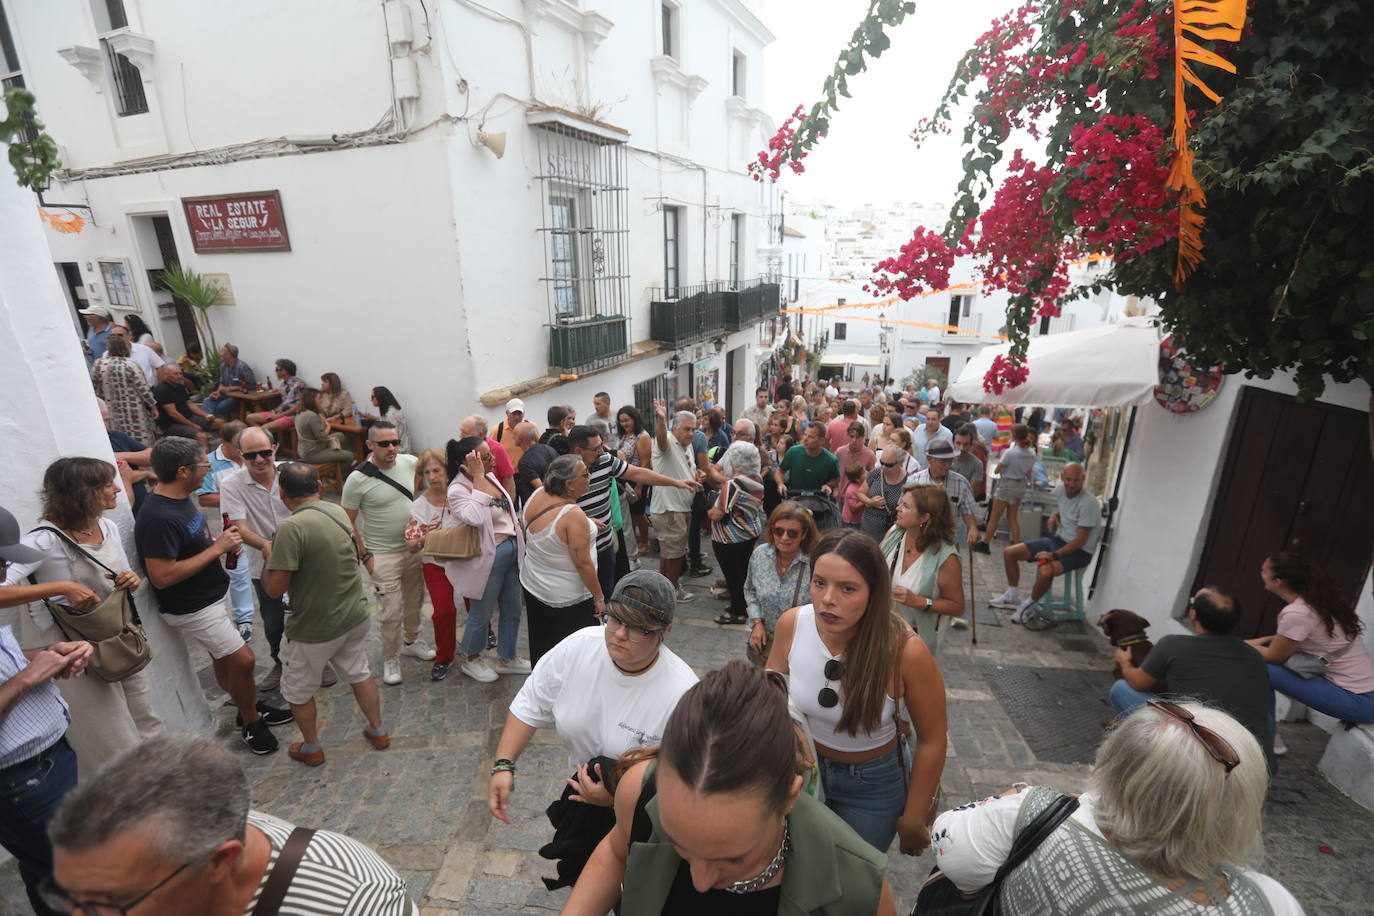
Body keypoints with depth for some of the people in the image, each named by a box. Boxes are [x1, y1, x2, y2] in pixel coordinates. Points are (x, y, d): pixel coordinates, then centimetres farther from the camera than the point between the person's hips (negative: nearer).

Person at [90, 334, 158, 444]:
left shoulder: (98, 364, 0)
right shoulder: (130, 365, -13)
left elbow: (93, 387, 7)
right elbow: (143, 388, -12)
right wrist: (153, 406, -3)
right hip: (134, 412, -4)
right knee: (142, 439, 2)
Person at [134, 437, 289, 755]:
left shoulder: (180, 500, 2)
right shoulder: (159, 518, -28)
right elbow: (162, 576, -29)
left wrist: (221, 544, -2)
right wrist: (216, 549, -25)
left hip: (207, 598, 9)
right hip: (191, 608, -9)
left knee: (223, 659, 20)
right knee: (242, 660, -1)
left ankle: (251, 707, 34)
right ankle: (251, 723, 18)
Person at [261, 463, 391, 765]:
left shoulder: (291, 527, -25)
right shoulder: (339, 511, -3)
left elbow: (274, 589, -23)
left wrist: (270, 555, -5)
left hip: (315, 629, -6)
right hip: (355, 618, 6)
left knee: (298, 691, 20)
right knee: (359, 674, 25)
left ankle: (311, 749, 38)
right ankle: (377, 731, 39)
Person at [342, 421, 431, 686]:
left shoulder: (408, 462, -6)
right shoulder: (357, 480, -18)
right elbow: (348, 522, -10)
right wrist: (365, 555, -11)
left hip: (414, 547, 5)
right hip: (383, 555, -5)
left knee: (414, 601, 21)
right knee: (390, 612, 2)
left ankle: (411, 642, 45)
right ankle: (390, 659, 25)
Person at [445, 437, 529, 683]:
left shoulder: (490, 476, 3)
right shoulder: (458, 490, -20)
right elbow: (475, 518, -39)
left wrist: (520, 537, 17)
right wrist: (478, 478, -33)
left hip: (511, 552, 8)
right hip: (487, 559, -8)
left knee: (512, 611, 18)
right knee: (482, 614, 12)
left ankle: (507, 659, 37)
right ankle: (470, 661, 36)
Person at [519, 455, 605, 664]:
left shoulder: (536, 495, -7)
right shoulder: (573, 515, -29)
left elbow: (524, 526, 12)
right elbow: (583, 563, -25)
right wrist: (599, 597, -13)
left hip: (532, 586, 8)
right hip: (568, 600, -8)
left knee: (541, 647, 24)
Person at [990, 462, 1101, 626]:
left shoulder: (1088, 503, -23)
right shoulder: (1060, 490, -1)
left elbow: (1081, 540, -22)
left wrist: (1054, 555, -26)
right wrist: (1055, 516, 3)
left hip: (1079, 551, -8)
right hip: (1058, 539, 8)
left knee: (1046, 571, -36)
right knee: (1009, 553, 2)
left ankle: (1027, 607, -9)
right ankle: (1012, 596, 18)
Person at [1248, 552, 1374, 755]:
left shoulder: (1296, 613, -23)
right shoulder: (1320, 599, 4)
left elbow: (1274, 657, -10)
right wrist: (1261, 641, 5)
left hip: (1358, 702, -9)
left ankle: (1267, 740, 2)